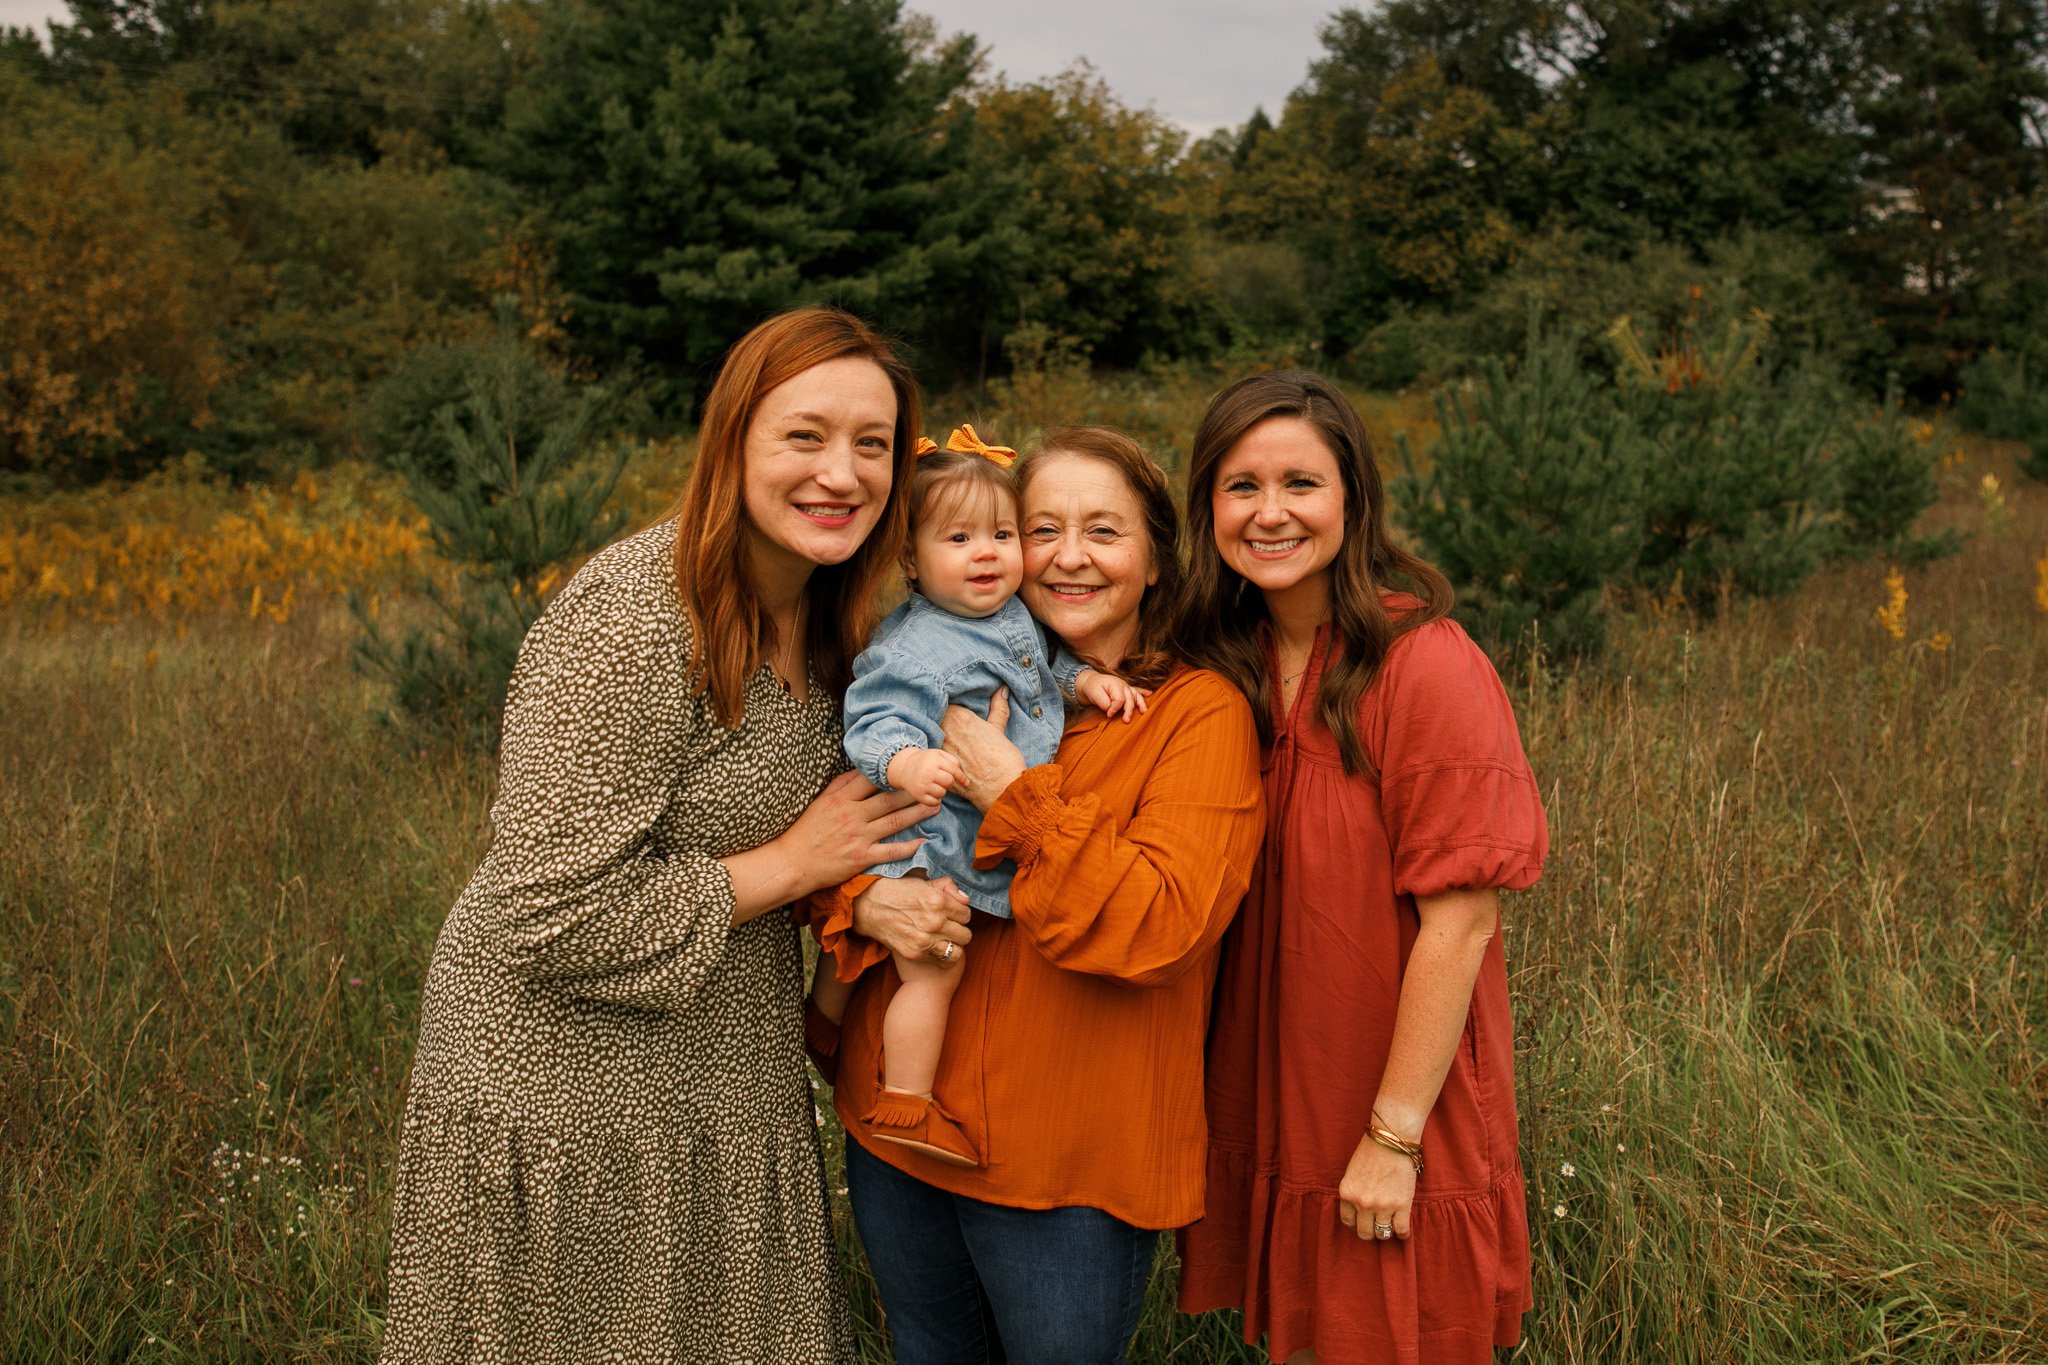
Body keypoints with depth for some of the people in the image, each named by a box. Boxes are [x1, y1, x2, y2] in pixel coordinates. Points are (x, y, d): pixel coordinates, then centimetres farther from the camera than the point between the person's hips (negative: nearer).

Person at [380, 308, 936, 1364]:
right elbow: (553, 920, -27)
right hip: (569, 1097, -8)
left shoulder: (820, 617, 1)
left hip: (723, 1095, 8)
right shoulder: (630, 624, -25)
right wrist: (791, 864, -19)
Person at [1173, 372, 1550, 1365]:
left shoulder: (1429, 666, -18)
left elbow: (1460, 918, -18)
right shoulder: (1227, 665, 2)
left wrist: (1395, 1134, -17)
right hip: (1265, 1114, 6)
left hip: (1397, 1136, -5)